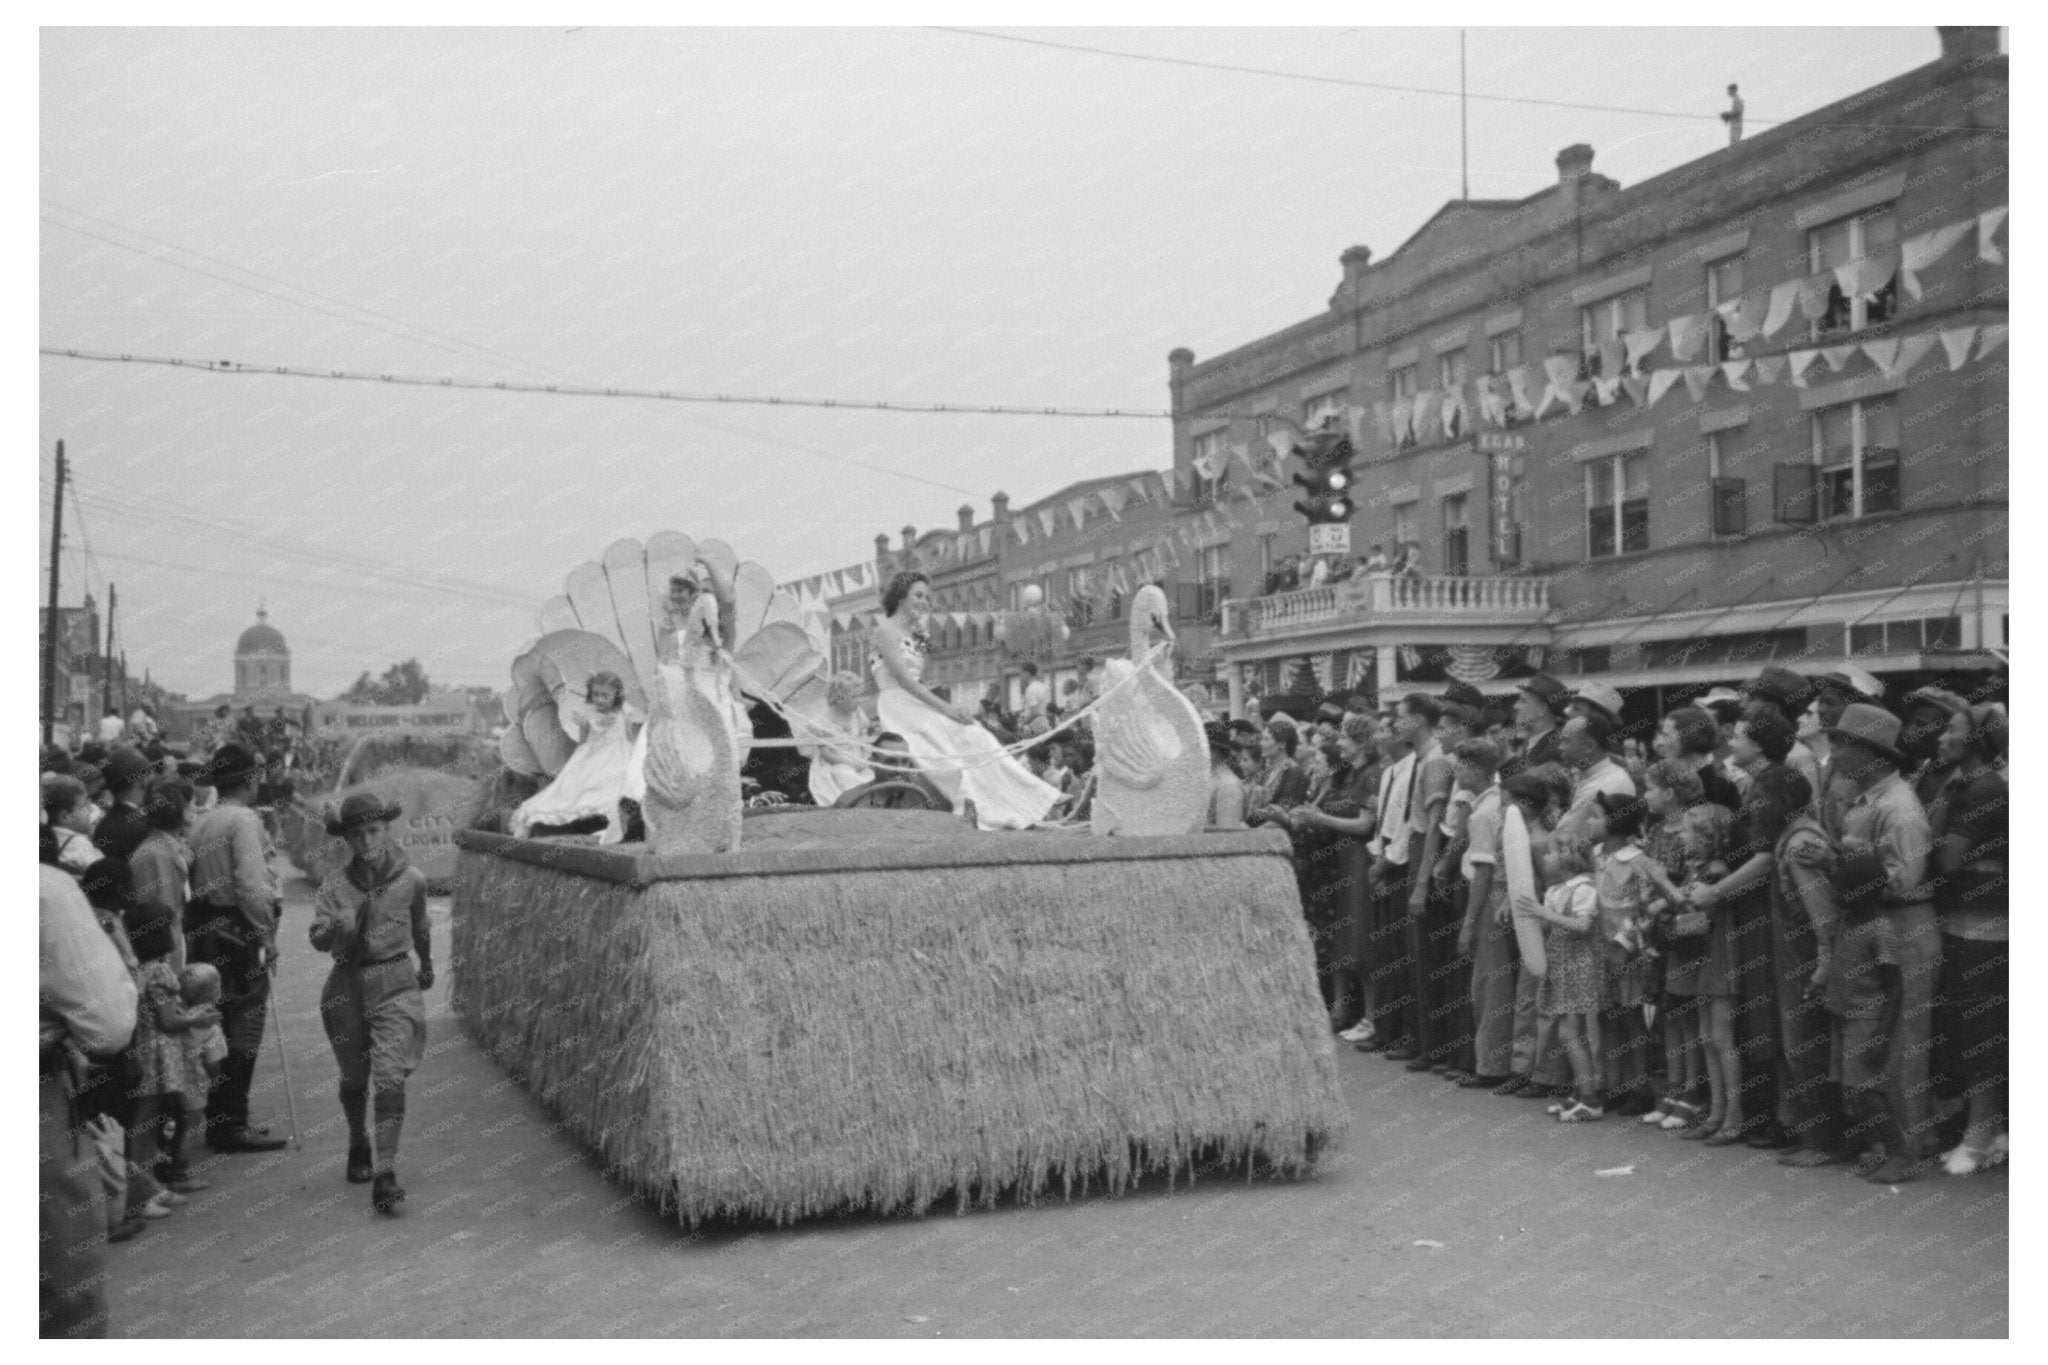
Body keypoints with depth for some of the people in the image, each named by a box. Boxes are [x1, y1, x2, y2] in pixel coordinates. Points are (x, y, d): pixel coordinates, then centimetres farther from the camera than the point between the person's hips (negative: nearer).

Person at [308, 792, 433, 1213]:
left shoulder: (410, 879, -1)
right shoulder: (336, 884, -4)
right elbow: (317, 938, -14)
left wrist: (427, 965, 32)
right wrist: (339, 926, -35)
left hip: (396, 982, -1)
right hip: (347, 985, 1)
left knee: (390, 1077, -13)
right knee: (354, 1078, 15)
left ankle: (385, 1172, -15)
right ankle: (359, 1146, 42)